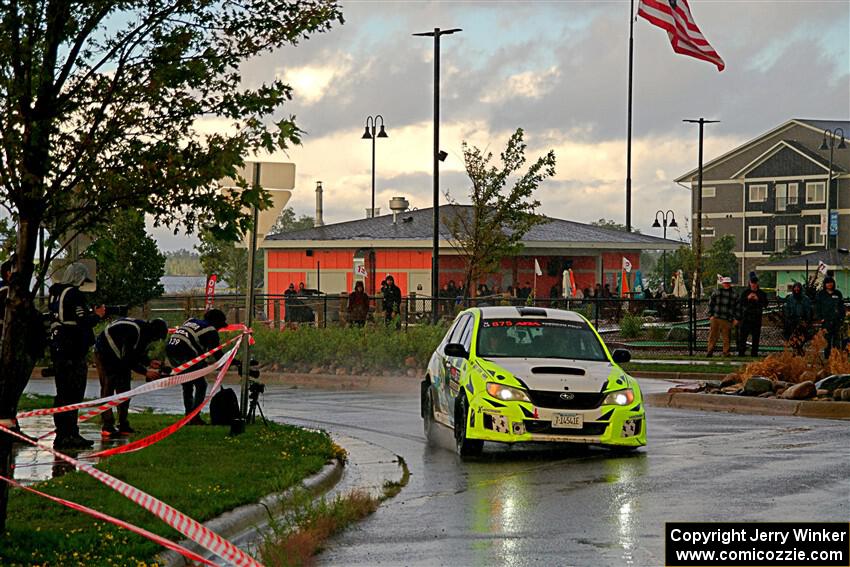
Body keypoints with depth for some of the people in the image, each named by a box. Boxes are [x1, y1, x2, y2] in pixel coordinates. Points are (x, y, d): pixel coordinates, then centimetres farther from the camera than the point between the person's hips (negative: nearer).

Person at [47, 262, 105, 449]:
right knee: (73, 394, -6)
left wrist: (91, 313, 15)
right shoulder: (74, 294, -14)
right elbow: (83, 322, -18)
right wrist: (97, 315, -1)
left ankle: (62, 434, 19)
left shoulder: (54, 292, 13)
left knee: (63, 393, 15)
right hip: (73, 351, -9)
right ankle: (69, 435, -8)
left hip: (57, 348, 9)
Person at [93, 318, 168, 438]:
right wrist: (145, 372, -30)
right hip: (105, 354, -9)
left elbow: (138, 353, 7)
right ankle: (107, 427, -16)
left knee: (124, 389, 5)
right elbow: (128, 359, -34)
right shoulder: (133, 331, -36)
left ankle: (123, 425, 8)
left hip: (120, 357, 9)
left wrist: (149, 362, -12)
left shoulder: (145, 332, -6)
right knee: (108, 389, -14)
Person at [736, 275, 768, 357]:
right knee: (742, 335, -6)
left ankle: (754, 352, 6)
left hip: (757, 318, 1)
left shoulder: (762, 293, 8)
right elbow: (740, 302, -3)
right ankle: (741, 352, -3)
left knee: (756, 337, 1)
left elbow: (765, 304, -3)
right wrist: (748, 298, -18)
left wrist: (758, 299, -17)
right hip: (746, 317, -1)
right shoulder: (745, 292, 6)